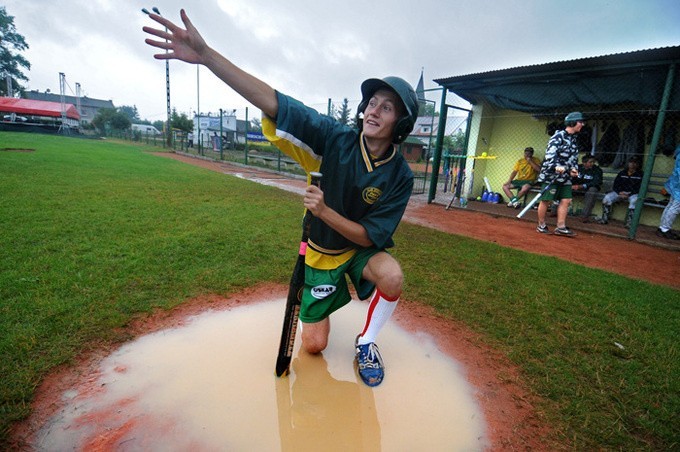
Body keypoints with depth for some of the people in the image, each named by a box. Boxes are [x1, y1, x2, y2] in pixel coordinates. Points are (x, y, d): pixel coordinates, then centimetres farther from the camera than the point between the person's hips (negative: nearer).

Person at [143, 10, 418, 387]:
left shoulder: (400, 176, -19)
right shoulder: (335, 139, -21)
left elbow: (371, 237, -20)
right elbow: (272, 101, -31)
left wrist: (325, 212, -34)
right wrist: (206, 55, -40)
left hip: (362, 249, 1)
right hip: (322, 252, 0)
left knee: (392, 276, -34)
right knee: (313, 344, 5)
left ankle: (366, 343, -4)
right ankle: (324, 297, 40)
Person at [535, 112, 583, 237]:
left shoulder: (574, 139, 18)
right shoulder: (558, 136, -9)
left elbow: (574, 157, 23)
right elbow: (550, 153, -21)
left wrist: (574, 169, 4)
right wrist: (557, 166, -36)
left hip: (565, 176, 8)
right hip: (551, 174, -8)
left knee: (566, 200, 2)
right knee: (547, 200, -3)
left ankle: (561, 227, 7)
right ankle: (541, 225, 10)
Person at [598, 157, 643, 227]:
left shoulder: (640, 175, 2)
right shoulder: (622, 173, 12)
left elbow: (640, 189, -5)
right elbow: (615, 185, 8)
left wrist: (628, 194, -18)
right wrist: (620, 192, -11)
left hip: (633, 194, -3)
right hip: (620, 192, 3)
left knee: (634, 200, -37)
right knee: (607, 198, -23)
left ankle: (629, 222, -33)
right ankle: (605, 219, -16)